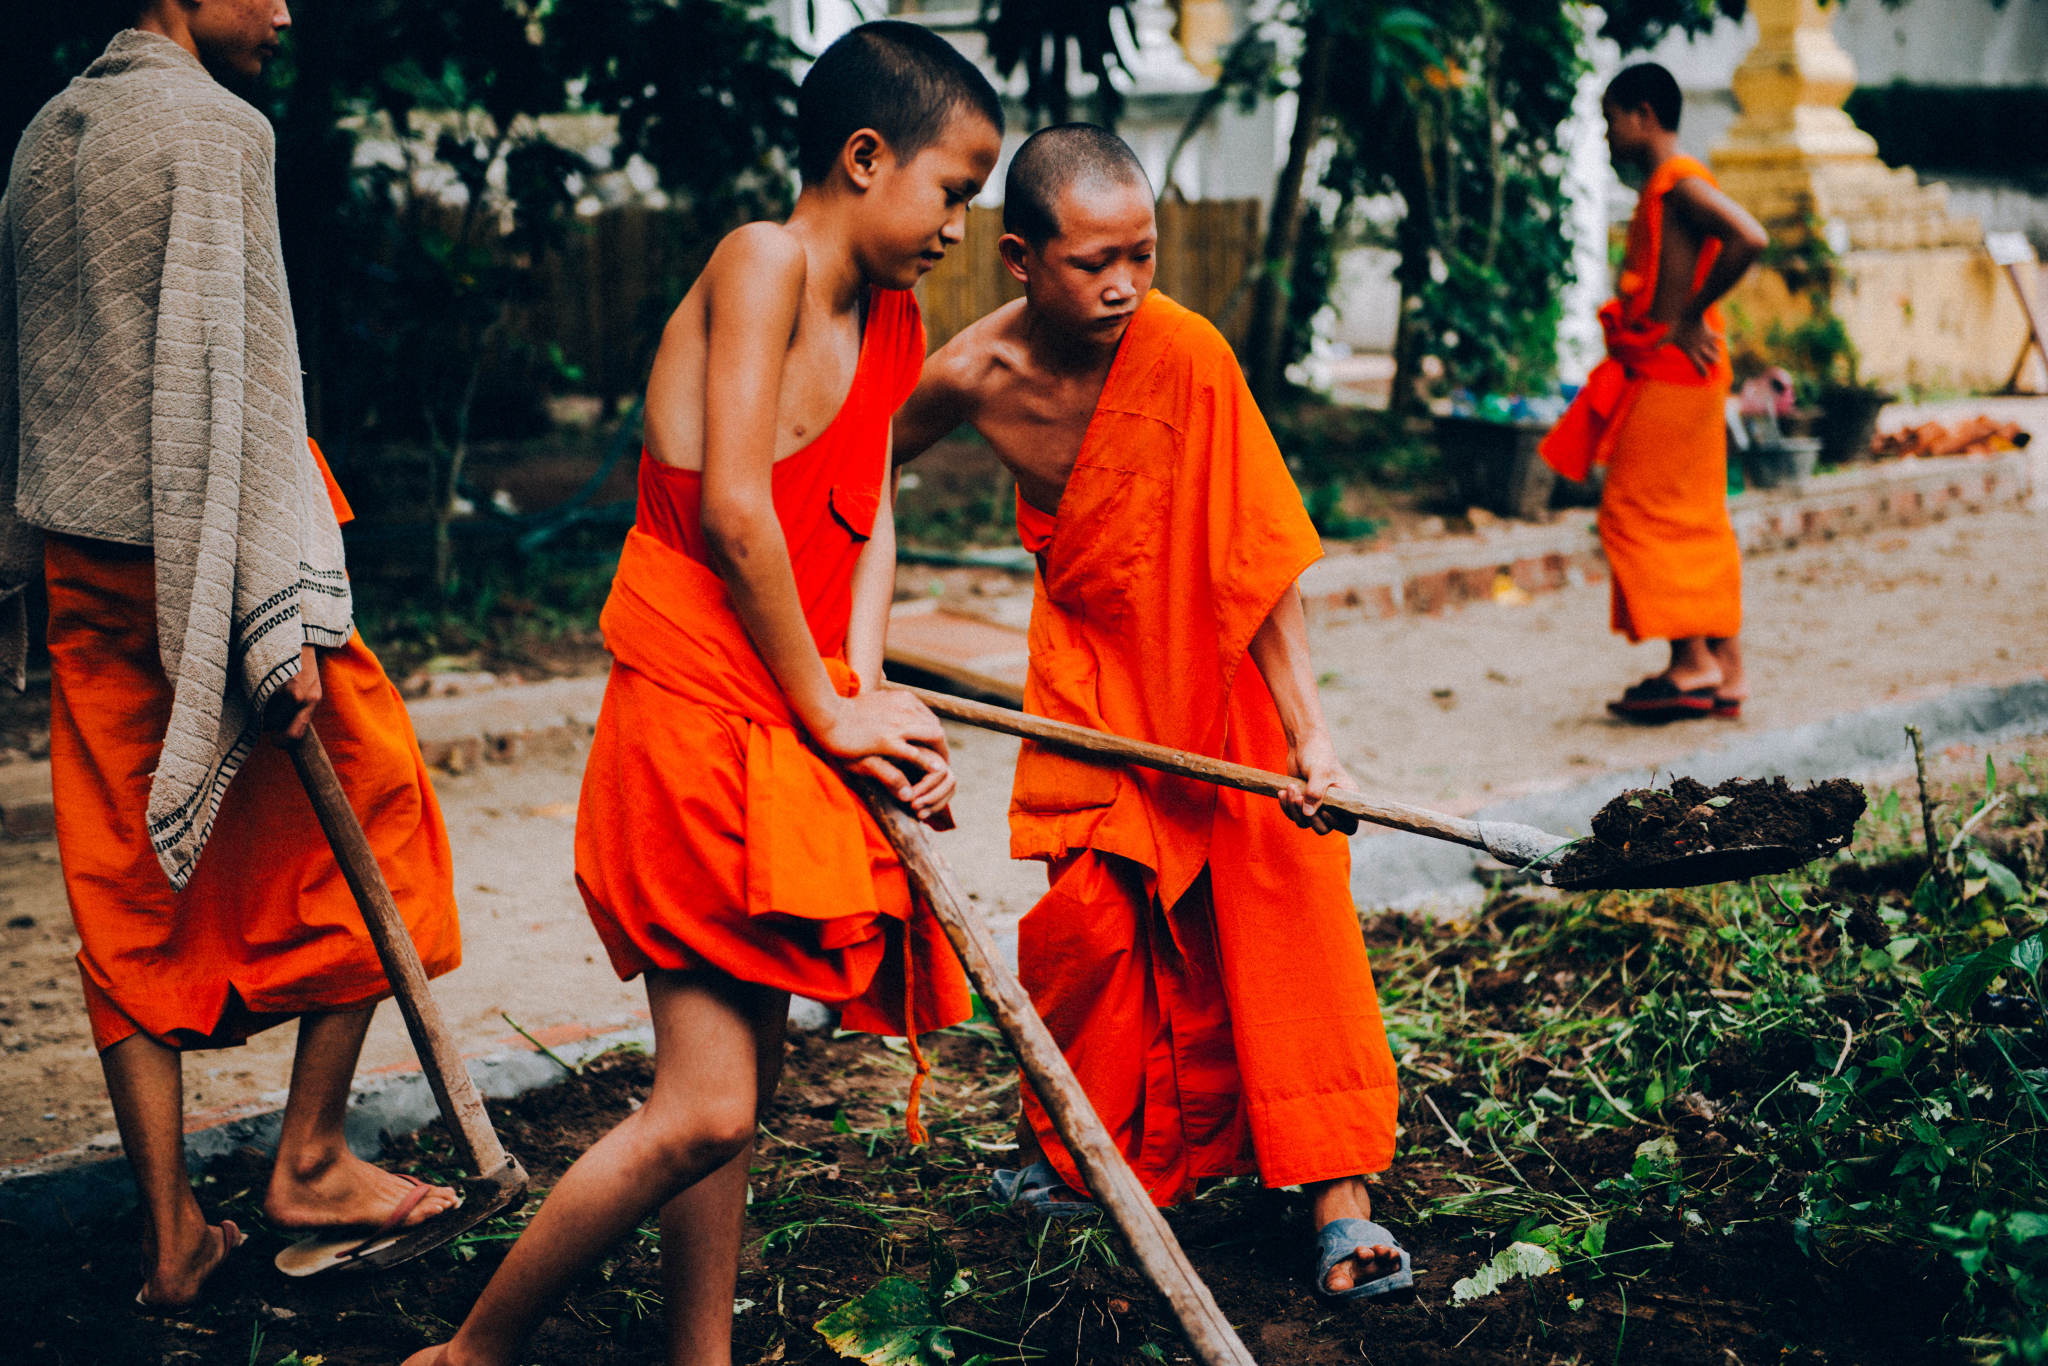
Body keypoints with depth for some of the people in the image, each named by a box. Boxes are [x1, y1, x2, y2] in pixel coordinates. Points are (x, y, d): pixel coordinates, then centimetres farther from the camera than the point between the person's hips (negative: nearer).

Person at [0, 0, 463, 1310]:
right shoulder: (217, 127, -11)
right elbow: (240, 373, -17)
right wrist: (283, 610, -18)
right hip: (197, 549, -7)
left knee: (130, 891, 8)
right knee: (372, 808, 10)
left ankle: (172, 1237, 12)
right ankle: (310, 1156, 15)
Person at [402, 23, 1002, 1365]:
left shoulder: (894, 326, 14)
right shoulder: (762, 262, -13)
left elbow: (870, 522, 7)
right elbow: (732, 510, -20)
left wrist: (864, 694, -10)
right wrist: (829, 709, -13)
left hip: (795, 730, 9)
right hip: (696, 713, -9)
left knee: (744, 1088, 14)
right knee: (703, 1110, -10)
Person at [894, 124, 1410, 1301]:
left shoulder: (1186, 356, -30)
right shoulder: (975, 378, -20)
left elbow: (1265, 561, -26)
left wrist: (1311, 735, -32)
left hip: (1222, 656, -2)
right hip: (1093, 653, 2)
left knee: (1284, 887, -12)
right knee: (1092, 908, -3)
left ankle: (1341, 1200, -10)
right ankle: (1069, 1147, 23)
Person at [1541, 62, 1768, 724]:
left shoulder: (1680, 182, -13)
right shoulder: (1664, 187, 17)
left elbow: (1750, 239, -27)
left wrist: (1688, 319, -20)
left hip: (1672, 372, -10)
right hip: (1669, 374, 10)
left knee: (1637, 513, -8)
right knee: (1697, 522, 9)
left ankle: (1692, 663, -8)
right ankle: (1726, 673, 10)